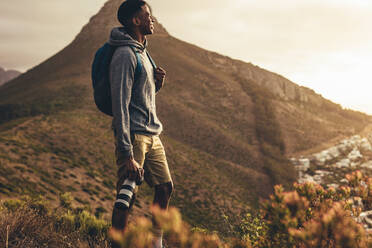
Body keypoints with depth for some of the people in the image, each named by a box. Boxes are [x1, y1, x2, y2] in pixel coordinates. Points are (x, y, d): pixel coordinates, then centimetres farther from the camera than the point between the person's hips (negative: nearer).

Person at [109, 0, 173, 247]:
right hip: (133, 134, -9)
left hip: (152, 134, 10)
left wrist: (157, 83, 2)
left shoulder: (142, 51, 16)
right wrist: (127, 154, -24)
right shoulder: (125, 55, -14)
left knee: (165, 187, 13)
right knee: (126, 196, -7)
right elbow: (120, 105, -20)